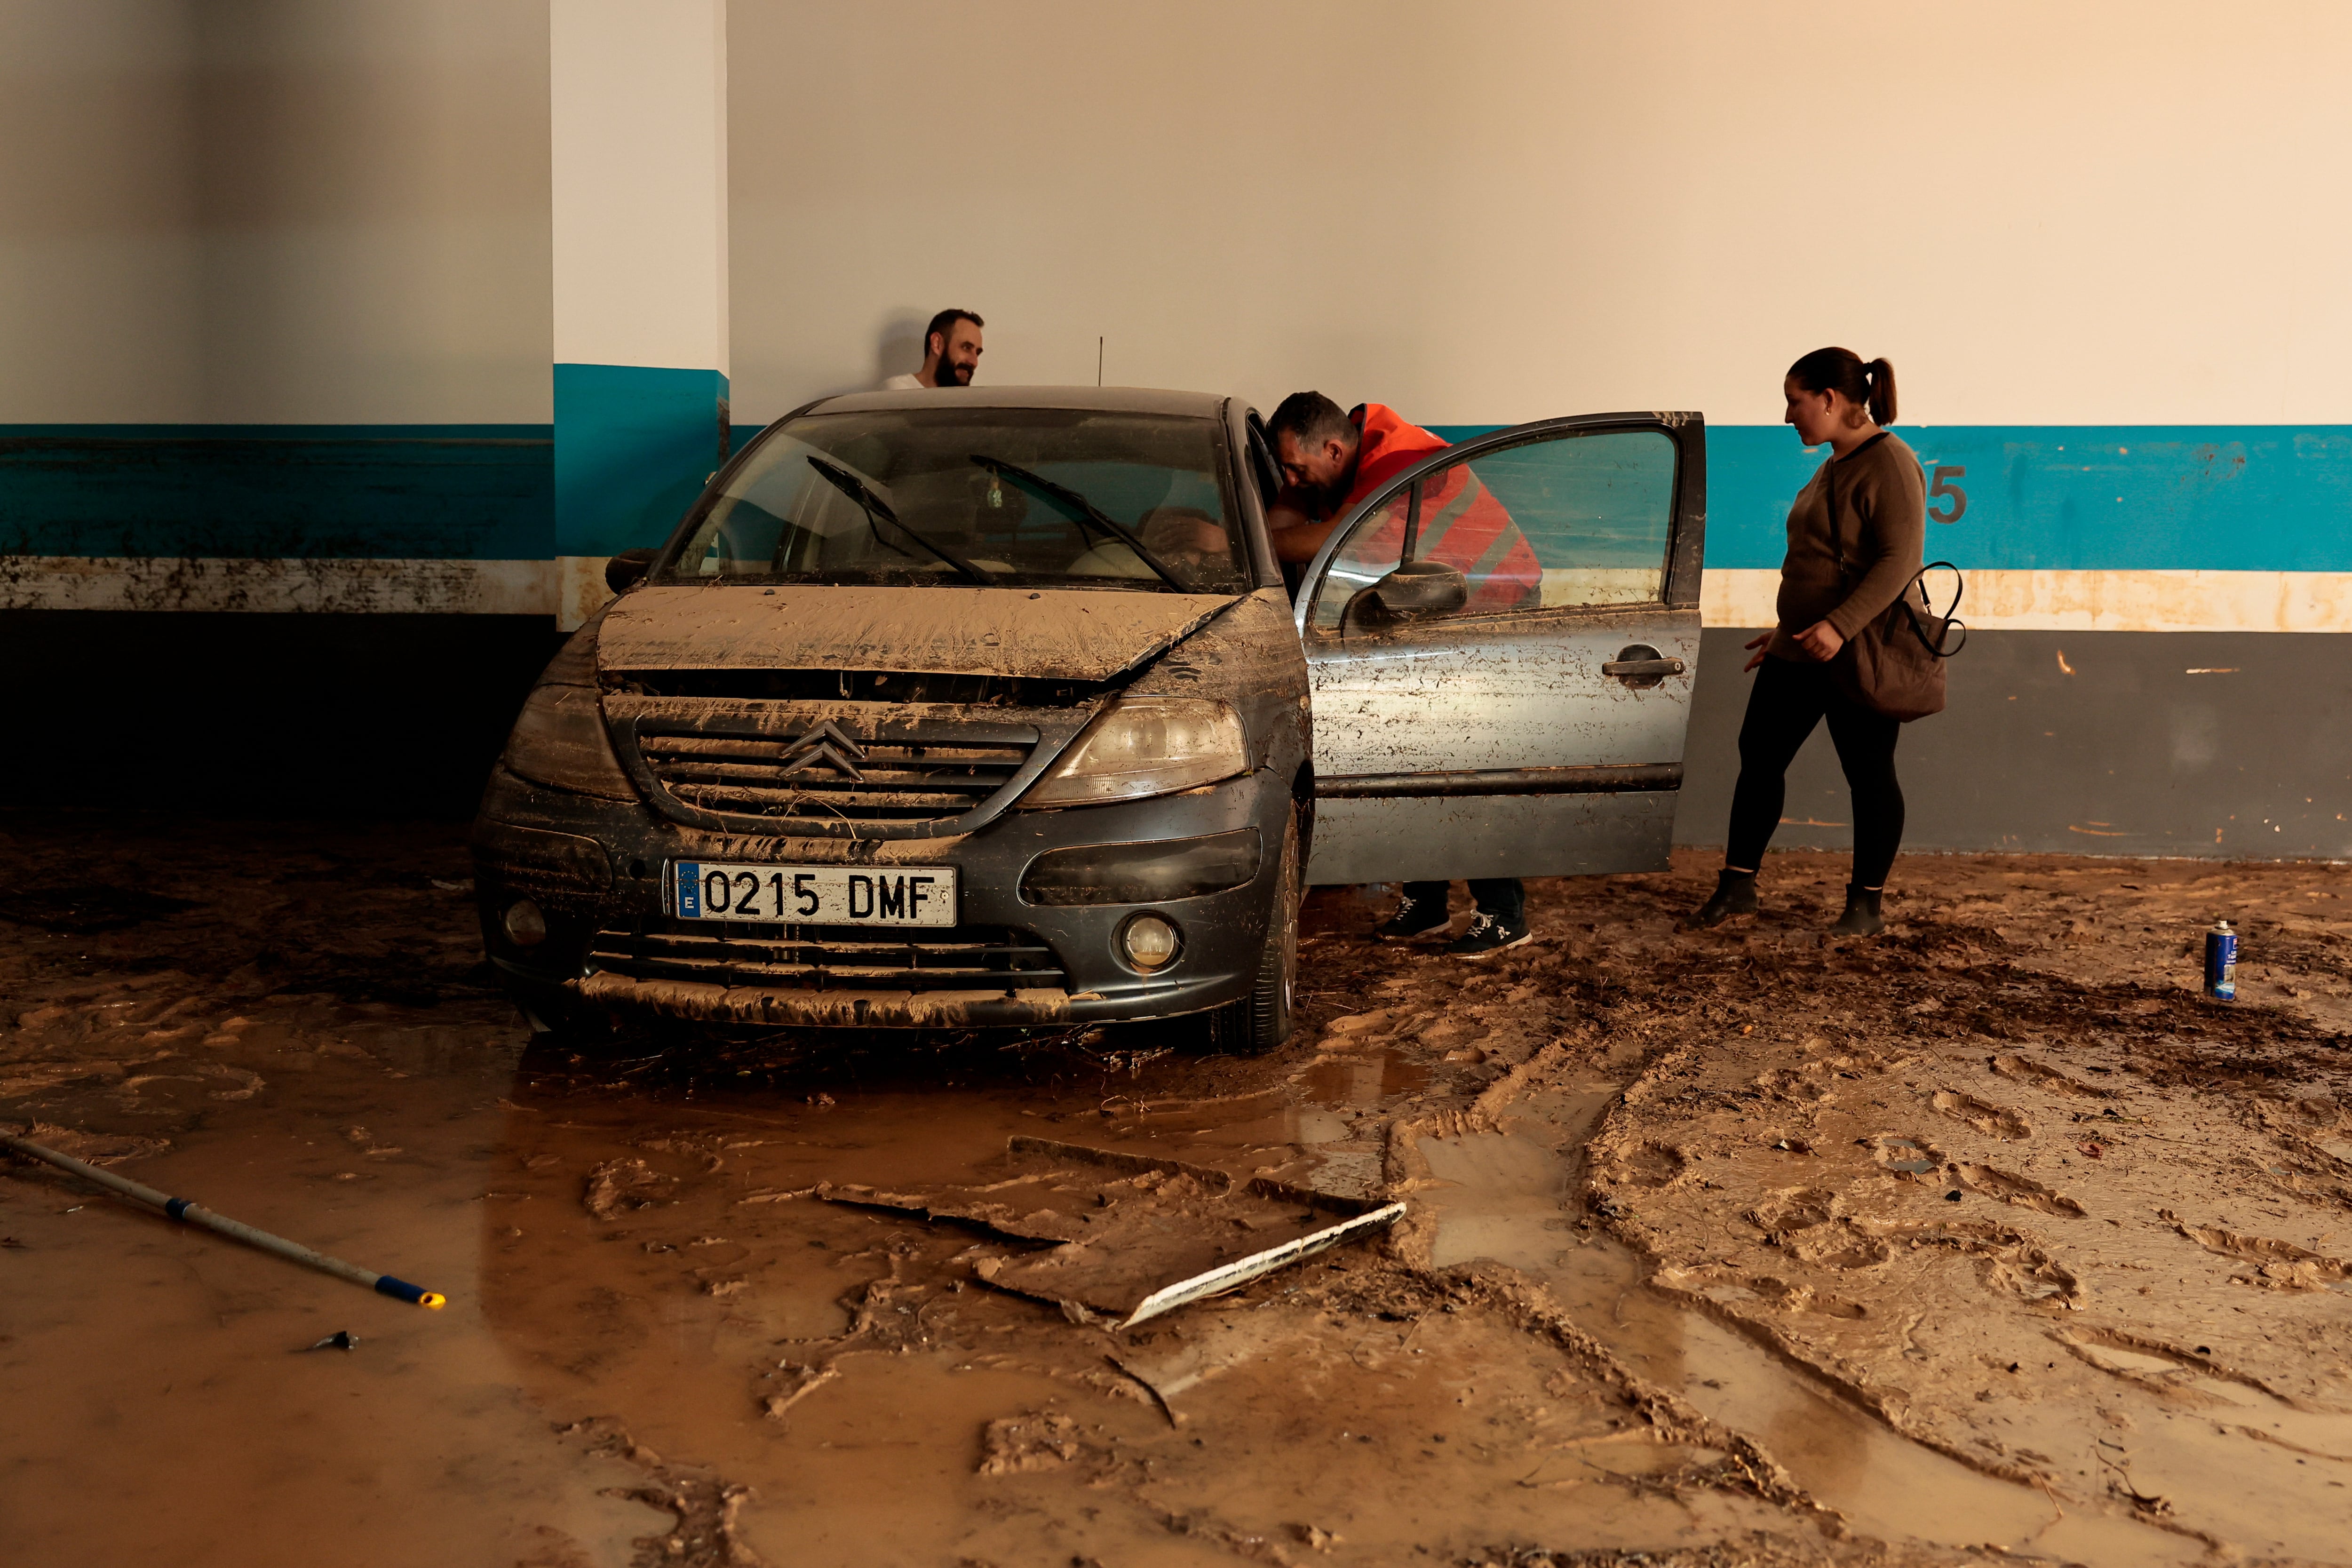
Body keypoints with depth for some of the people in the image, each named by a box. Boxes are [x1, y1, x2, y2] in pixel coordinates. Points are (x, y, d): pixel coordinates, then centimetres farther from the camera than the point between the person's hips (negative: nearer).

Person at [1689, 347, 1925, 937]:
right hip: (1800, 650, 10)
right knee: (1759, 755, 9)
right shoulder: (1835, 465, 15)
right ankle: (1737, 886, 18)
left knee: (1868, 774, 2)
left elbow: (1899, 559, -23)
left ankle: (1868, 904, 13)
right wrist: (1787, 630, 24)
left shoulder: (1888, 463, -14)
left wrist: (1838, 627, -32)